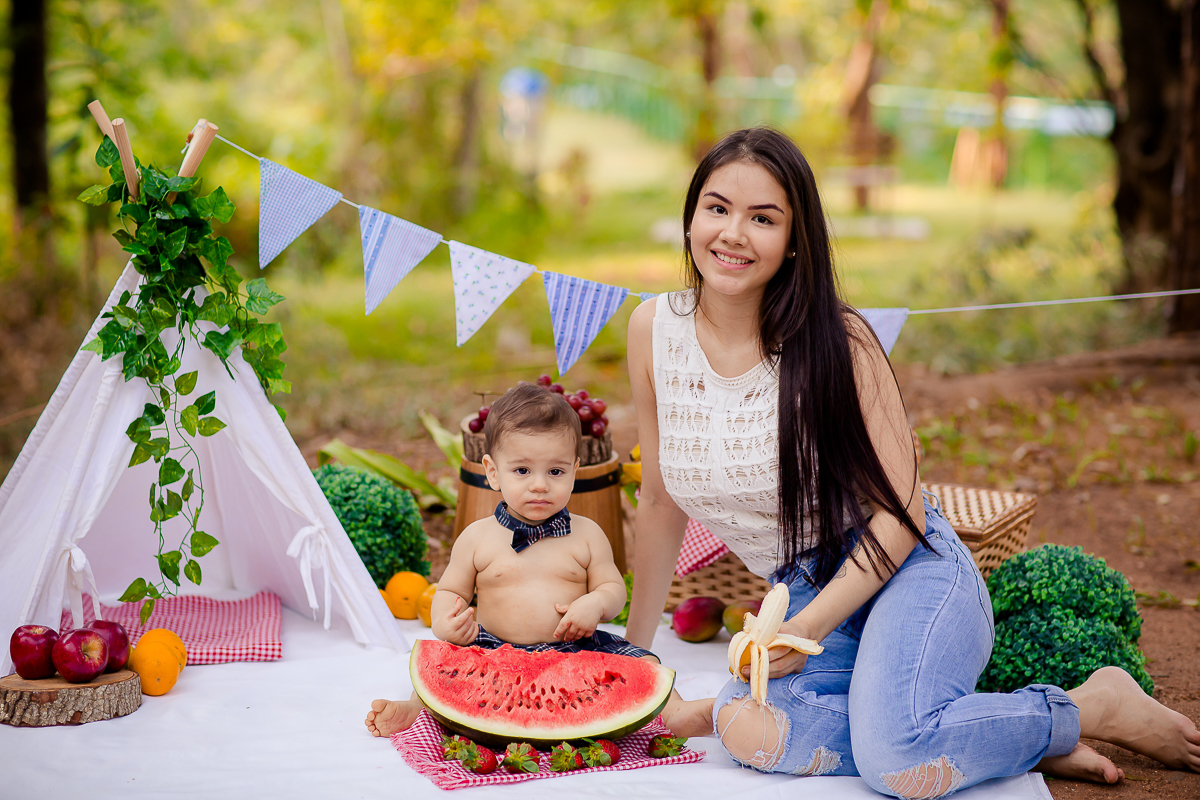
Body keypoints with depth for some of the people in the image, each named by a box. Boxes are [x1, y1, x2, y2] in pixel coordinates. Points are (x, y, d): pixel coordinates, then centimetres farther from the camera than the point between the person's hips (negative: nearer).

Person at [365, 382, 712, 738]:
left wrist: (596, 603, -16)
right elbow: (450, 592, 9)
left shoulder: (587, 535, 6)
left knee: (638, 660, -18)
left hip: (574, 651, 1)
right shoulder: (477, 537, 4)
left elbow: (614, 587, 8)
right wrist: (446, 623, -15)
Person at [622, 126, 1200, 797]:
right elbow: (662, 501, 9)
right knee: (748, 732, -28)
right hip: (809, 592, 4)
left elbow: (900, 513, -11)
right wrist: (635, 649, 16)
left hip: (909, 573, -4)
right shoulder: (656, 330, -2)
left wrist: (808, 630, -21)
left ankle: (1098, 704, -3)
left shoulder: (838, 340, -13)